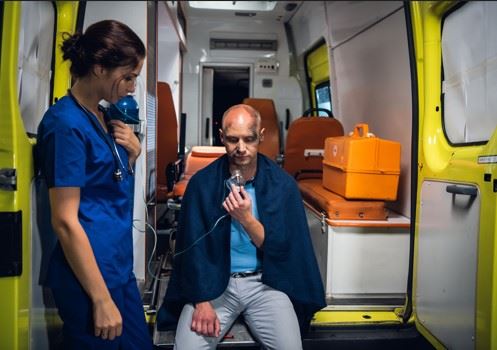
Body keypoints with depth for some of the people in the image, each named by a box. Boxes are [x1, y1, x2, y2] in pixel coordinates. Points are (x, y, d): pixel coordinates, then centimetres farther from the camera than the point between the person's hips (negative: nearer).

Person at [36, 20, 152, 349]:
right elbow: (65, 220, -20)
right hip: (90, 276, -9)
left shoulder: (103, 116, 9)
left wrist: (133, 152, -1)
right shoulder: (66, 123, -17)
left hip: (120, 268, 9)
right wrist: (101, 299, -18)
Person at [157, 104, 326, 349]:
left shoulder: (282, 184, -5)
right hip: (214, 282, 0)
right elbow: (194, 246, -4)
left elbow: (284, 249, -6)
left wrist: (247, 219, -21)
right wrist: (202, 301, -12)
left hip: (265, 283, 1)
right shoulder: (202, 182, -4)